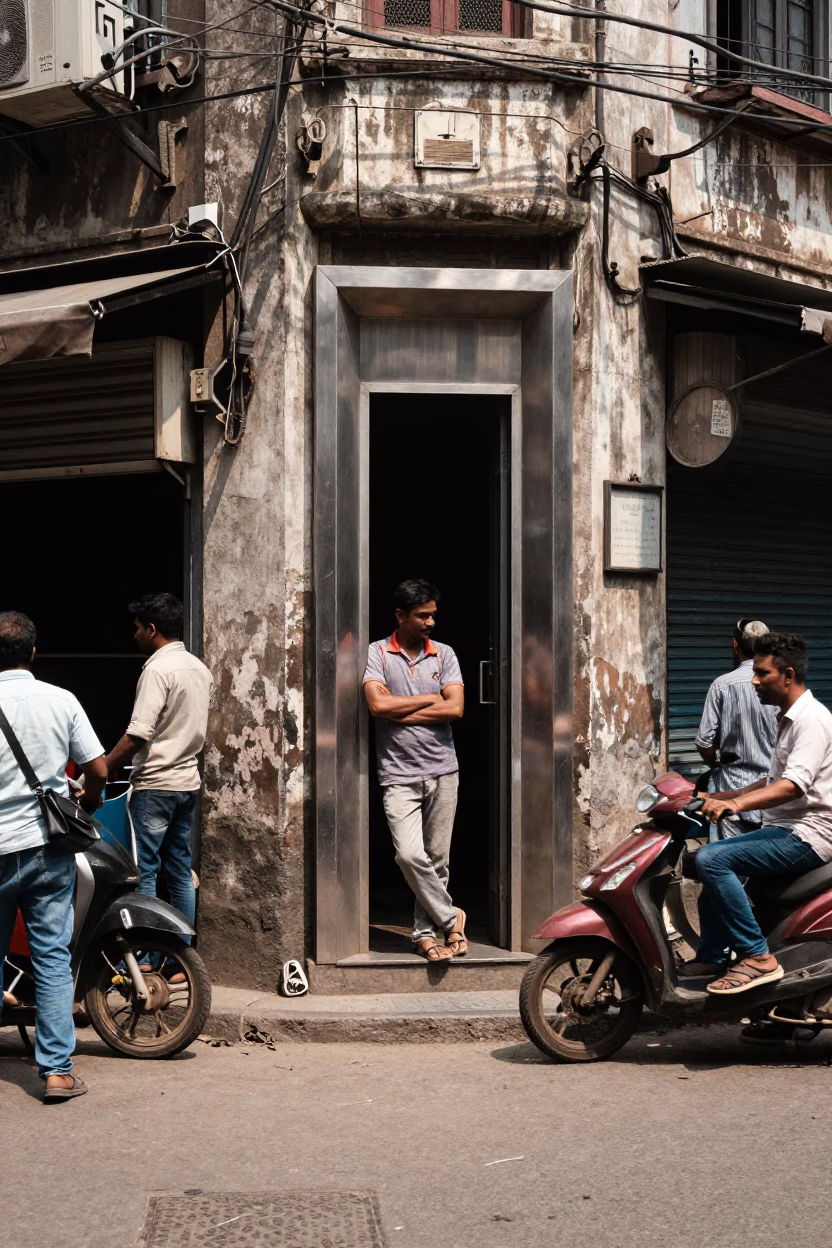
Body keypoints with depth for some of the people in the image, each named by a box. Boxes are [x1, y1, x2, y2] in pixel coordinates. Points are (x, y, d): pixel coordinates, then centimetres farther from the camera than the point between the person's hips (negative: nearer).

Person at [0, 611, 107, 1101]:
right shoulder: (62, 701, -2)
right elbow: (99, 770, -1)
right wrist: (89, 802, 20)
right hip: (49, 846, 1)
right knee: (53, 958, 4)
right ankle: (57, 1069, 1)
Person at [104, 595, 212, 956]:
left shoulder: (157, 670, -15)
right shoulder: (200, 669, 11)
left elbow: (138, 735, -21)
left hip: (155, 785, -8)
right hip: (188, 781, 8)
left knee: (143, 872, -3)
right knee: (180, 871, 11)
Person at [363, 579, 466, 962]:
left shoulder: (444, 654, 8)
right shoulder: (377, 654, 0)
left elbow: (456, 708, -5)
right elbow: (378, 704, -15)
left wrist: (402, 714, -8)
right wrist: (429, 699, -5)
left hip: (442, 771, 3)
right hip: (399, 775, -3)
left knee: (437, 858, 5)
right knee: (410, 855, -16)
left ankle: (425, 932, 16)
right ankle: (450, 918, 2)